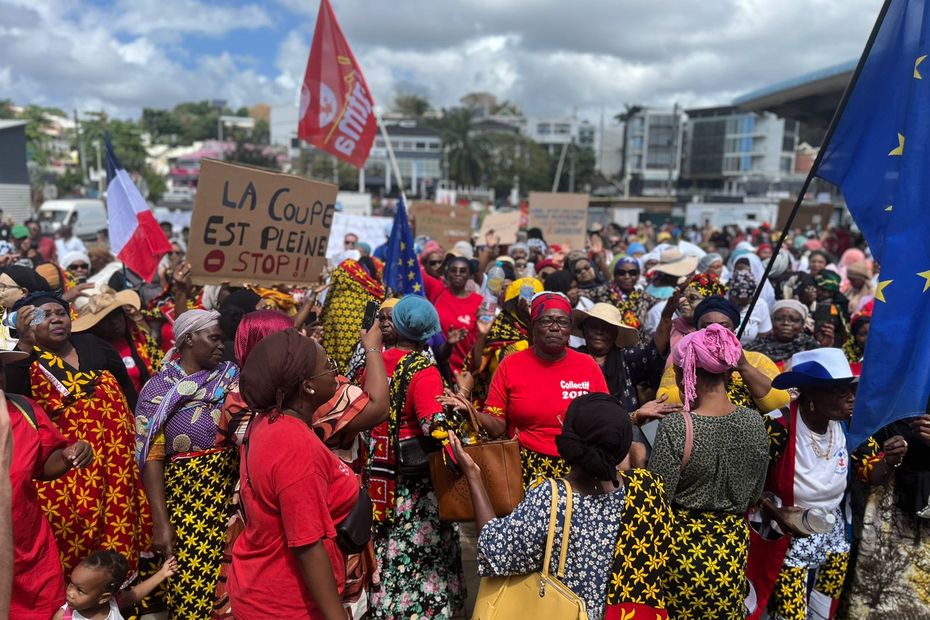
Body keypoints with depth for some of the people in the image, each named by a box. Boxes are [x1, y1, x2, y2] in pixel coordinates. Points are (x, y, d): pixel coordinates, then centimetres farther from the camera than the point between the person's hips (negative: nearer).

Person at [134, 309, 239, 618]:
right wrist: (160, 522, -11)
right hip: (185, 499, -2)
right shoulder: (158, 388, -1)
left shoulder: (231, 375, 7)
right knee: (190, 583, 5)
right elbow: (152, 457, -6)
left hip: (232, 492, 2)